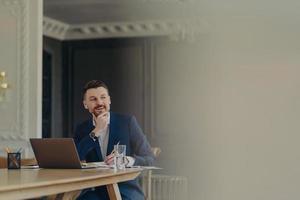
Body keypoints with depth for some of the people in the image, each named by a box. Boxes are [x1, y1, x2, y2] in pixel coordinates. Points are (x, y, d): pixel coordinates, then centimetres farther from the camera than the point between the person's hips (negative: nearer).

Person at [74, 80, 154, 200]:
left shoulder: (127, 122, 0)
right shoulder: (82, 129, 8)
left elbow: (149, 159, -1)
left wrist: (125, 160, -22)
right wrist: (96, 132, -14)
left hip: (126, 190, -1)